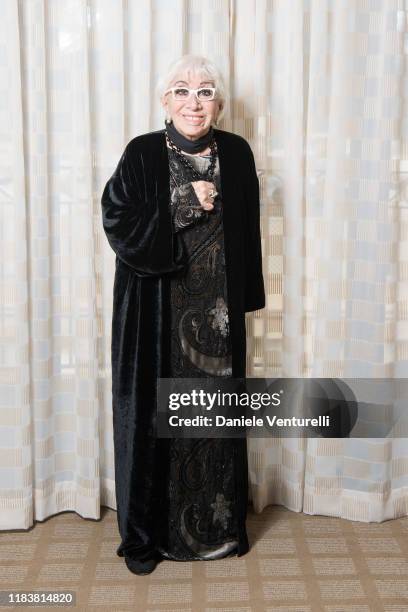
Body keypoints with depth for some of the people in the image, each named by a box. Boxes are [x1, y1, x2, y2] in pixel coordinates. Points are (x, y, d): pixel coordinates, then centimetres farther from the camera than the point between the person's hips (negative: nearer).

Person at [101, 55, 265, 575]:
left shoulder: (237, 153, 3)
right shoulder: (141, 154, -4)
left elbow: (247, 233, 8)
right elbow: (118, 222, -13)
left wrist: (245, 299, 7)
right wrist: (186, 205, -18)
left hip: (216, 313, 3)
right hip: (156, 310, -2)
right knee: (153, 412, 4)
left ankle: (220, 526, 30)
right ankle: (146, 533, 22)